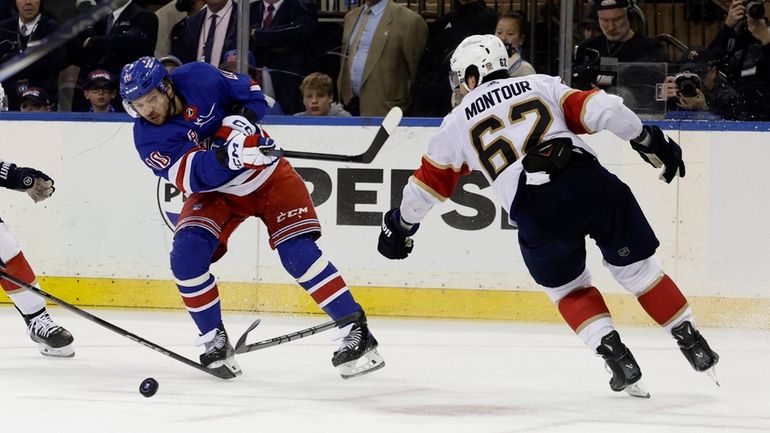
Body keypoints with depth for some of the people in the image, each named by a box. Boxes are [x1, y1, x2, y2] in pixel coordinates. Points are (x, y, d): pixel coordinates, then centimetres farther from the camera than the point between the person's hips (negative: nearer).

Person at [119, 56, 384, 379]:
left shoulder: (198, 78, -18)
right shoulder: (148, 138, -16)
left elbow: (253, 95, -3)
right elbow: (194, 177, -28)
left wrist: (239, 120, -23)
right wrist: (223, 155, -47)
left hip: (267, 174, -2)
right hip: (215, 192, 2)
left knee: (298, 252, -16)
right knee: (186, 255, -20)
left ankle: (357, 334, -14)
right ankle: (215, 340, -3)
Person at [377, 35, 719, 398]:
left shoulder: (458, 123, 22)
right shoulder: (541, 85, 22)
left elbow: (429, 183, 32)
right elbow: (601, 109, 7)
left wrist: (400, 225, 47)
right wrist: (648, 140, 16)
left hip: (536, 209, -1)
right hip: (591, 182, 1)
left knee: (568, 288, 23)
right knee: (636, 267, 18)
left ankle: (615, 355, 7)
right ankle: (692, 343, 16)